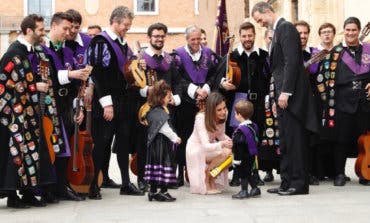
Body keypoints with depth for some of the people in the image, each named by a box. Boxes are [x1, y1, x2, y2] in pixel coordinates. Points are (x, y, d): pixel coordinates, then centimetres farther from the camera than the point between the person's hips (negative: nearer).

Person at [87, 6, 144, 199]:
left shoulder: (123, 44, 16)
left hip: (124, 102, 8)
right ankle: (93, 185, 5)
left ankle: (126, 183, 17)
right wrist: (106, 102, -21)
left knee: (124, 142, 10)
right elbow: (98, 74, -18)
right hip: (107, 103, -8)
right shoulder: (100, 42, -10)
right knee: (101, 143, -3)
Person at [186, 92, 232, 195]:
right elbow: (205, 146, -36)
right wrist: (222, 145, -55)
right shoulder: (201, 118, -29)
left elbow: (220, 135, 1)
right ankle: (206, 177, -8)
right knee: (226, 153, -27)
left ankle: (212, 181, 3)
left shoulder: (224, 114, -13)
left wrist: (231, 141, -20)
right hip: (196, 149, -7)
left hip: (210, 146, 7)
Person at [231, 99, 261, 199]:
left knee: (243, 174, 1)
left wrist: (237, 159, -19)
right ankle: (255, 188, 24)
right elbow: (256, 141, 15)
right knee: (248, 173, 20)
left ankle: (244, 191, 6)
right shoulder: (253, 126, 6)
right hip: (252, 156, 9)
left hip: (243, 157, -9)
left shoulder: (240, 130, -22)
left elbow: (238, 146, -23)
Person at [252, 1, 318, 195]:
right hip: (283, 94, 10)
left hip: (290, 94, -10)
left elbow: (292, 61, -18)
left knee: (293, 140, -6)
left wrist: (285, 92, -22)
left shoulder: (286, 28, -9)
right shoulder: (278, 31, 21)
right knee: (286, 142, 11)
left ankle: (299, 183, -1)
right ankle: (287, 182, 16)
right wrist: (278, 95, 16)